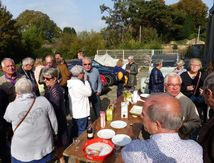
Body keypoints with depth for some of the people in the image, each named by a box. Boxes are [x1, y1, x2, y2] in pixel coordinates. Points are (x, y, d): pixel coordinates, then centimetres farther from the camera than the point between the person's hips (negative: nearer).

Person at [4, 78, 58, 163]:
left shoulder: (12, 107, -16)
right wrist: (55, 133, 12)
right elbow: (53, 121, -6)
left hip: (23, 151, 0)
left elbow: (7, 119, 8)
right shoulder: (44, 101, -15)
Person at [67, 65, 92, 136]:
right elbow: (89, 93, -16)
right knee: (81, 131, 8)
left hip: (75, 111, 9)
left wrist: (84, 81, 3)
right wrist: (85, 80, -11)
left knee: (76, 129, 24)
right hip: (81, 112, -9)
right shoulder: (78, 83, -26)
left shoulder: (72, 82, 3)